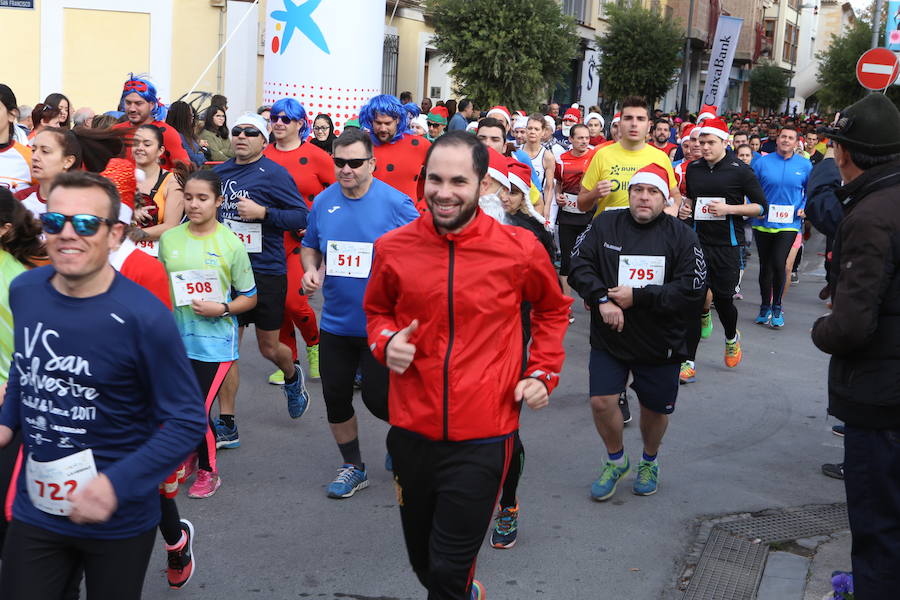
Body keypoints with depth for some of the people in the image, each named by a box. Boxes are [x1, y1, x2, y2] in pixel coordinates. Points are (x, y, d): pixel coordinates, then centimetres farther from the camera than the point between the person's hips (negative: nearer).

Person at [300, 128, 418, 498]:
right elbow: (310, 245, 17)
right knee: (335, 397, 11)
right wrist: (310, 269, -3)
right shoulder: (324, 202, 2)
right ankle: (353, 467, 32)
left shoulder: (396, 204, -11)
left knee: (378, 398, -2)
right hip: (336, 323, 5)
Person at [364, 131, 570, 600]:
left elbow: (553, 309, 12)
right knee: (422, 558, 20)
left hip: (482, 438, -3)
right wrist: (386, 341, -5)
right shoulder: (392, 248, -3)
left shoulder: (521, 250, -8)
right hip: (411, 430, 3)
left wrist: (543, 372, 1)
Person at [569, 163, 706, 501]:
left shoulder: (681, 236, -7)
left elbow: (693, 289, -15)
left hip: (661, 342, 0)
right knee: (601, 401, -6)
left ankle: (650, 462, 43)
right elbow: (579, 266, -5)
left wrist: (638, 296, -20)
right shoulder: (605, 224, -3)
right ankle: (616, 461, 23)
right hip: (609, 336, 1)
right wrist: (602, 299, -21)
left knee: (655, 407, 13)